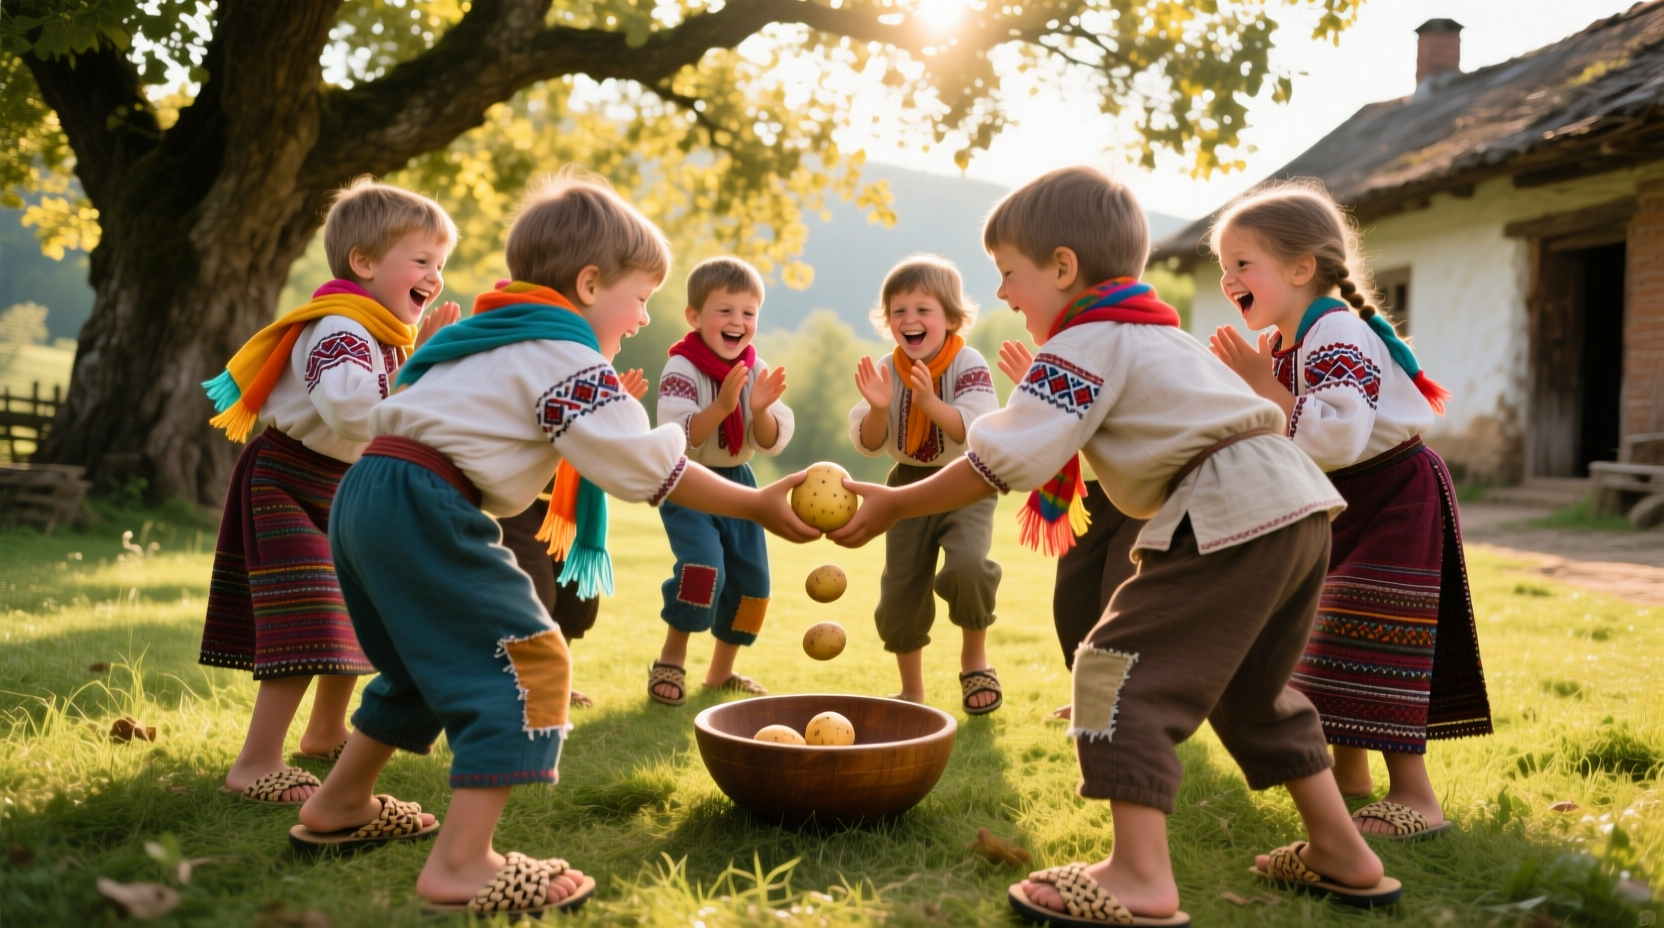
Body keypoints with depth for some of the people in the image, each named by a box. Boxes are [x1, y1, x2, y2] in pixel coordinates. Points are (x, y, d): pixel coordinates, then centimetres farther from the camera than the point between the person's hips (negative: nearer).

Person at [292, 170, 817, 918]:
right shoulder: (568, 359, -7)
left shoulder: (498, 338, 23)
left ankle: (340, 805, 40)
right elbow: (650, 465, -10)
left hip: (368, 495, 11)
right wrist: (757, 505, -5)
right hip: (426, 510, -10)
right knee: (524, 662, -10)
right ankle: (461, 866, -14)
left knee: (431, 661, 25)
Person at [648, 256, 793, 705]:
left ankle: (721, 672, 26)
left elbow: (772, 444, -5)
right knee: (704, 568, -23)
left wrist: (760, 410, -24)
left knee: (751, 579, 7)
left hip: (738, 482, 6)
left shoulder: (757, 371, 0)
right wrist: (721, 406, -37)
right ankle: (671, 660, 0)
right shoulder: (681, 369, -16)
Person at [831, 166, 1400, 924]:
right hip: (1297, 508, 10)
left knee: (1122, 671, -8)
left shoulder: (1087, 341, -5)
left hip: (1228, 515, -10)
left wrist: (895, 505, -8)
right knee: (1251, 689, 23)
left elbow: (1008, 459, -14)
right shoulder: (1154, 331, 26)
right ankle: (1342, 855, 29)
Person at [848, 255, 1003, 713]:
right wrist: (878, 409, -27)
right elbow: (869, 445, -7)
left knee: (967, 566, -29)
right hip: (910, 486, 4)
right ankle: (912, 692, 23)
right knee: (899, 590, 3)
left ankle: (974, 657, 0)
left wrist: (929, 401, -37)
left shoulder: (968, 365, -15)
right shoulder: (885, 371, -4)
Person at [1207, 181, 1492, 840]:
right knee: (1331, 635, 15)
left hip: (1395, 500, -10)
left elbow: (1337, 435, -38)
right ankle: (1350, 773, 29)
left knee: (1373, 642, -12)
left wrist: (1263, 383, -31)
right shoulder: (1283, 345, 5)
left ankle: (1415, 798, -4)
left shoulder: (1338, 334, -24)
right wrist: (1247, 382, -1)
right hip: (1344, 506, 10)